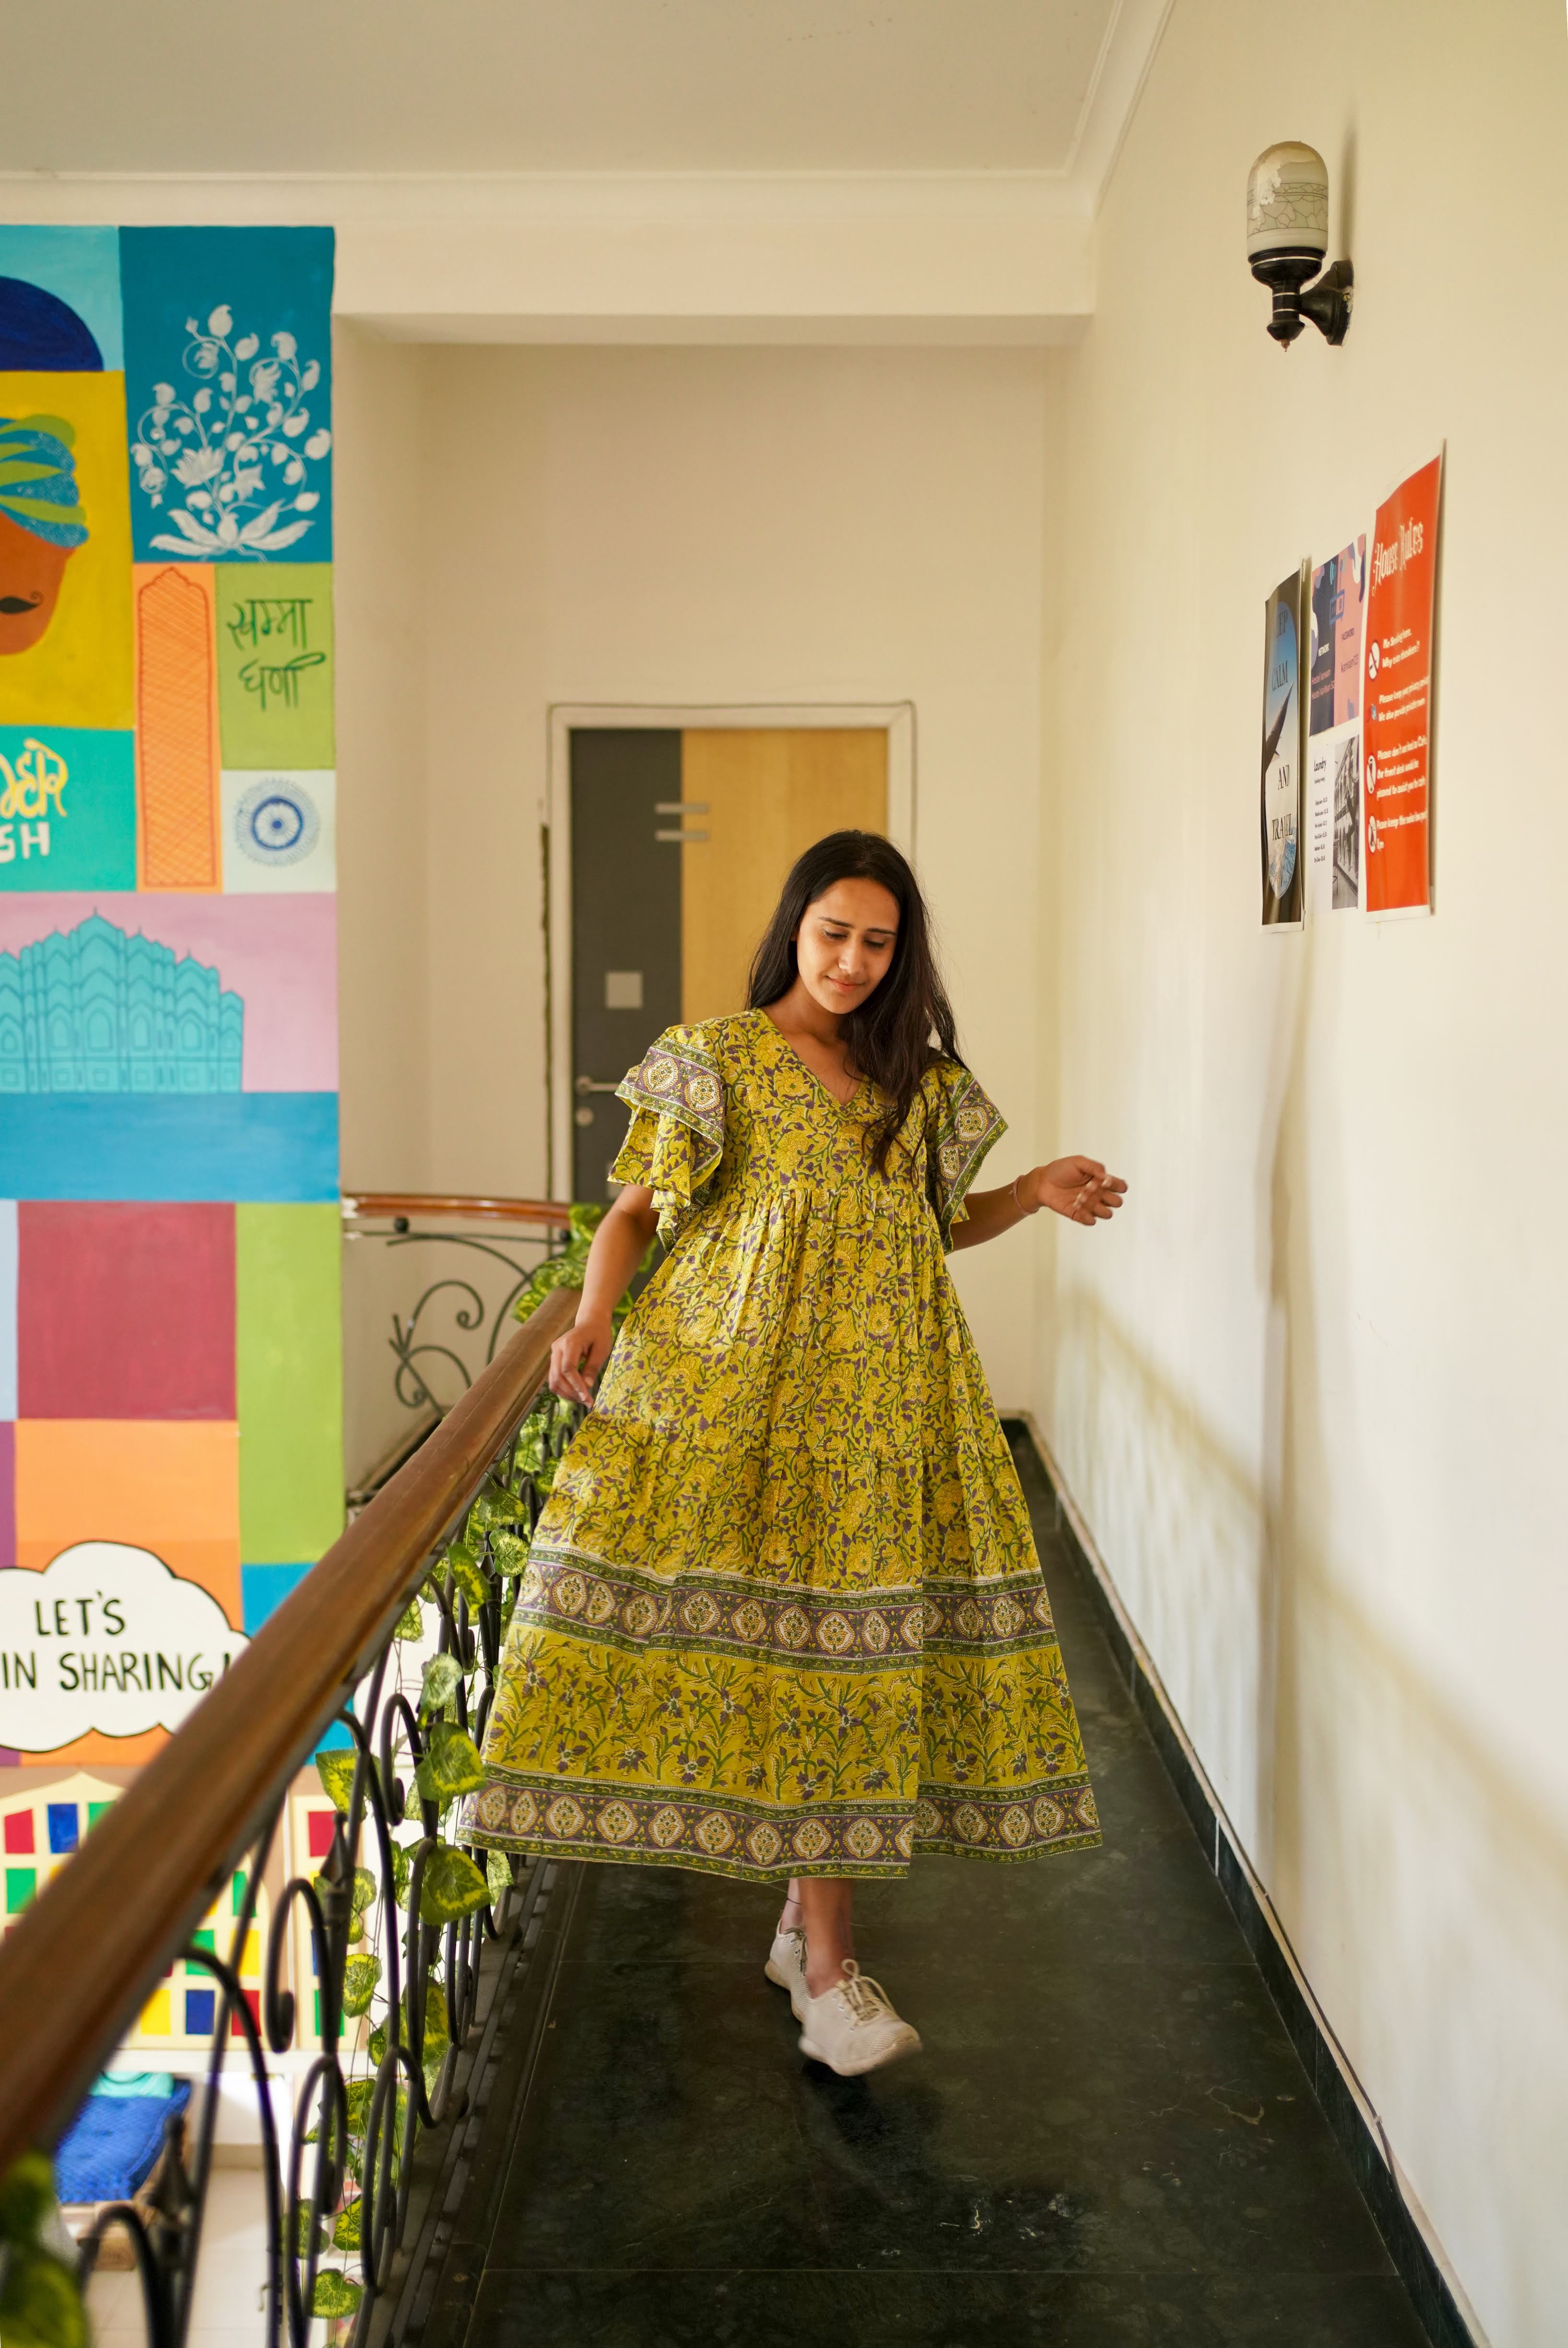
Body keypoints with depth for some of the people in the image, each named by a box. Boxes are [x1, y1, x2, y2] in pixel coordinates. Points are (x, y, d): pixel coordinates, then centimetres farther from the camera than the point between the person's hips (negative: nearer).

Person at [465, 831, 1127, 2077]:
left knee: (855, 1634, 0)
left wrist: (1037, 1193, 6)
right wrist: (594, 1319, -12)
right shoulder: (716, 1058, 3)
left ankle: (810, 1915, 15)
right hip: (739, 1378, -4)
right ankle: (827, 1961, -4)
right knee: (790, 1629, -8)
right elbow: (637, 1208, 3)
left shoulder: (922, 1078, 15)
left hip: (883, 1391, 4)